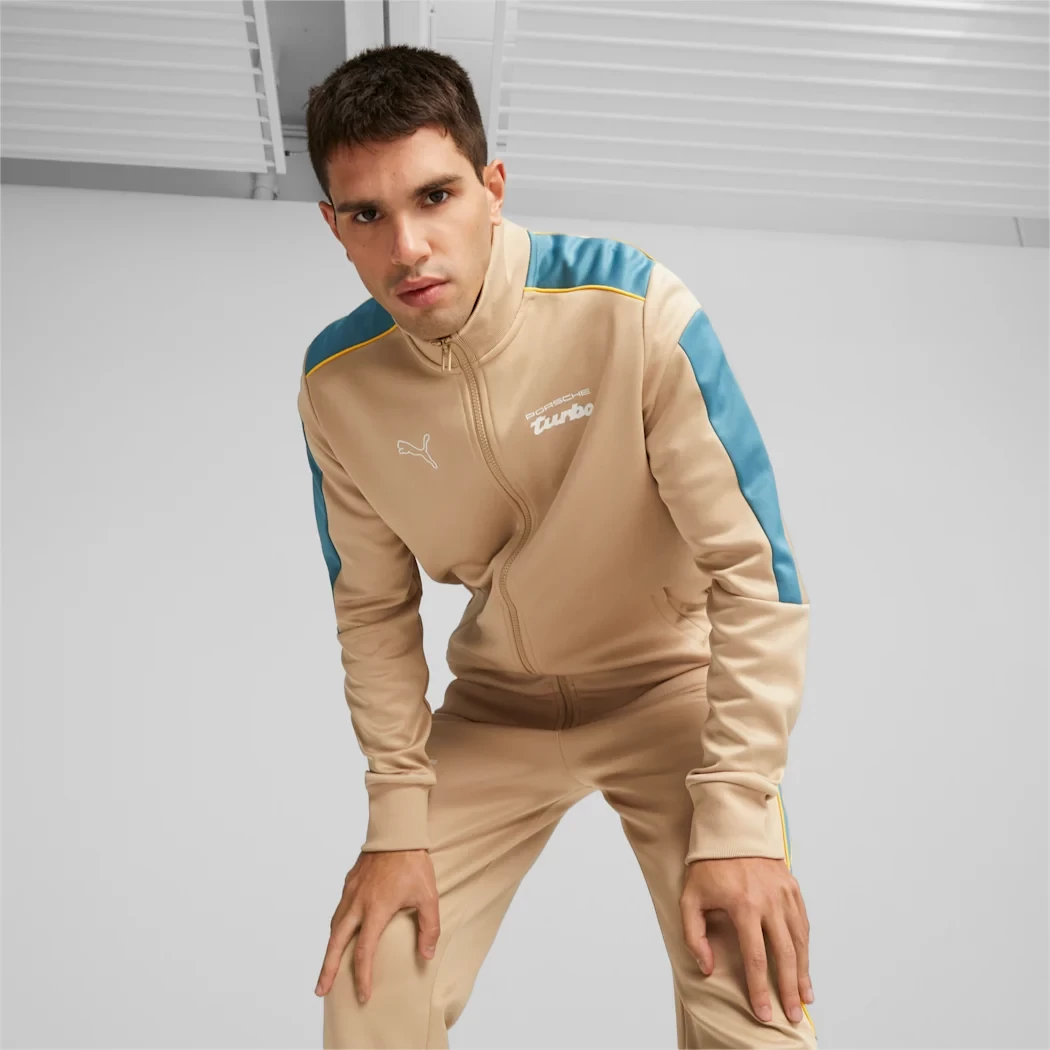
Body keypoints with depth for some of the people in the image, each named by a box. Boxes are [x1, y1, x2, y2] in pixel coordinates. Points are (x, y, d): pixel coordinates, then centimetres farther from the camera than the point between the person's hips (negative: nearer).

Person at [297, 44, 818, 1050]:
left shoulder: (634, 308, -25)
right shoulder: (336, 382, -12)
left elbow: (754, 568, -21)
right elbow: (374, 608, 0)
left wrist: (736, 818, -22)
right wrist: (399, 819, -5)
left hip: (670, 680, -2)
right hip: (498, 703, 3)